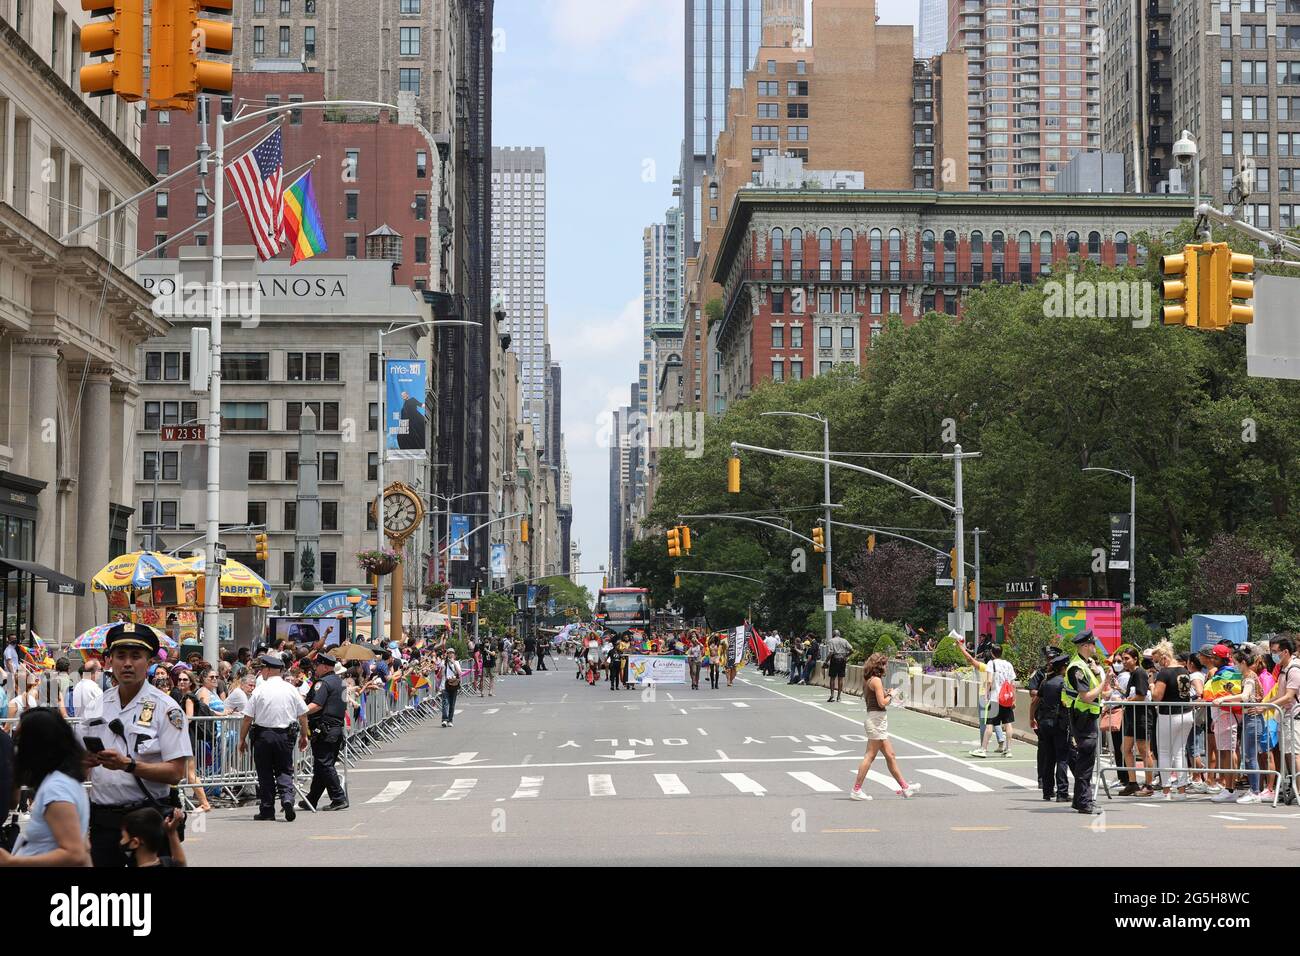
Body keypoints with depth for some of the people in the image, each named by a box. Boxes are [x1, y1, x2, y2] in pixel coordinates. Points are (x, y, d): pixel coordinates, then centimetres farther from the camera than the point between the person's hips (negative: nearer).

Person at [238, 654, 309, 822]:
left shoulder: (260, 690, -7)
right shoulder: (291, 689, 2)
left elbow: (248, 718, -5)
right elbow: (303, 715, 7)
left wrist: (242, 739, 5)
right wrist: (304, 735, 20)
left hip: (263, 735, -2)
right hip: (285, 735, 2)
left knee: (265, 773, 7)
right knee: (284, 771, 9)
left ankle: (267, 810, 9)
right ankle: (287, 797, -16)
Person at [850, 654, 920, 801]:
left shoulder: (868, 681, 14)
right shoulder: (876, 680, -14)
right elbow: (882, 703, -19)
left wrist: (886, 694, 12)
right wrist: (890, 695, -1)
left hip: (876, 720, 10)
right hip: (877, 719, -10)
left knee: (890, 755, 12)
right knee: (870, 756, -7)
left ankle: (904, 787, 17)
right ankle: (856, 790, -6)